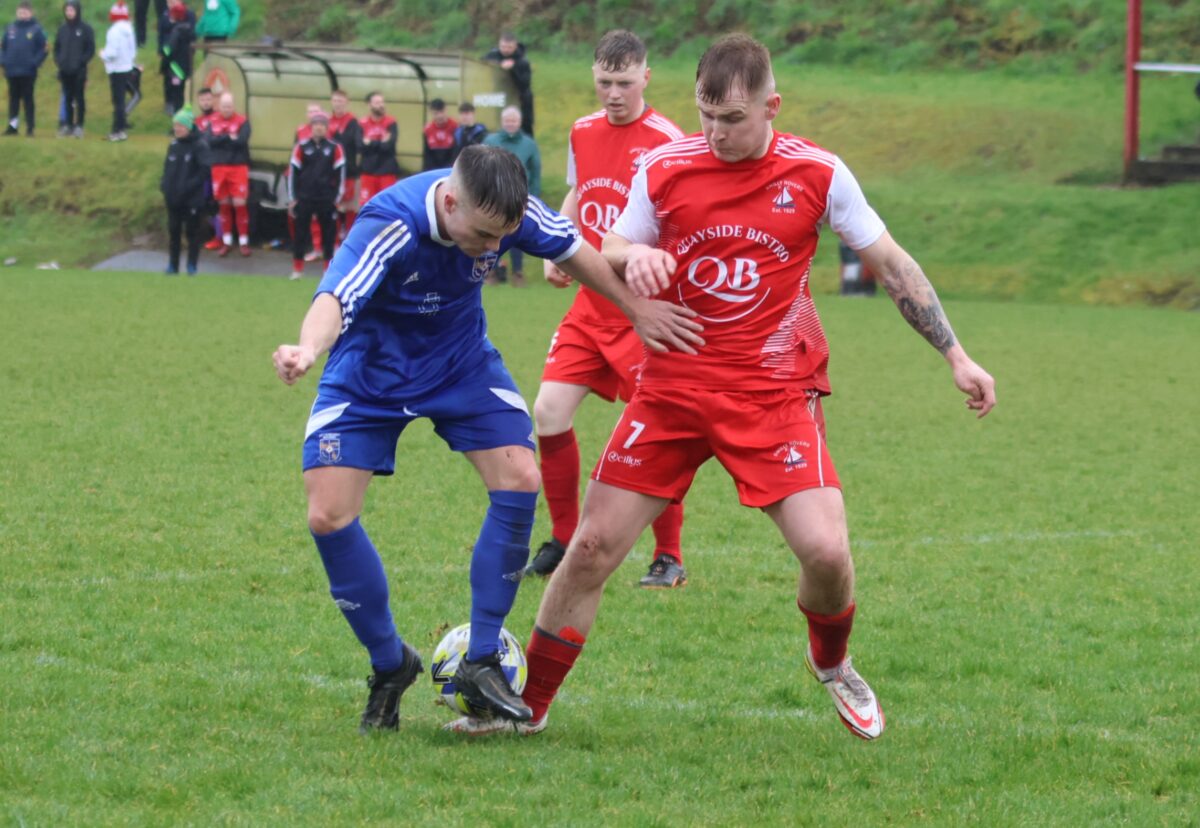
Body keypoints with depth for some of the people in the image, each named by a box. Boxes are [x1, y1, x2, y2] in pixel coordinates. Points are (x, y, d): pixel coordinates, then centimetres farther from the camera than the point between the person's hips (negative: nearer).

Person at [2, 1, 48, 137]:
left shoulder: (36, 29, -4)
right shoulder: (10, 28, 6)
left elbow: (43, 49, -4)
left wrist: (34, 63, -14)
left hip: (28, 73, -4)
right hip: (12, 71, 4)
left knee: (28, 99, -1)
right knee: (13, 100, 9)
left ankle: (30, 127, 3)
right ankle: (12, 126, 13)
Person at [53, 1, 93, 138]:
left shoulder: (85, 29, -2)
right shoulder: (62, 29, 10)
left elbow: (91, 49, -3)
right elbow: (57, 48, 16)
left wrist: (82, 61, -14)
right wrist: (58, 60, 0)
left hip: (79, 71, -4)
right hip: (65, 70, 4)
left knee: (79, 99, -2)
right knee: (67, 99, 7)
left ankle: (79, 126, 0)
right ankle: (68, 125, 12)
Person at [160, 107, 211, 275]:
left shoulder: (199, 146, -10)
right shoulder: (174, 145, 9)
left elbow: (205, 170, -16)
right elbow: (167, 167, 15)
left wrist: (190, 186, -20)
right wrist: (165, 185, 0)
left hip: (192, 199, -6)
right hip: (173, 198, 6)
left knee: (192, 232, 3)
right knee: (174, 231, 9)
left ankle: (192, 266, 11)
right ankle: (172, 265, 17)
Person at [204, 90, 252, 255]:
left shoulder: (242, 121, -2)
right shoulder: (212, 122, 6)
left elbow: (242, 141, -16)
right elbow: (208, 141, -8)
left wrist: (220, 140, -9)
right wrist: (229, 137, -14)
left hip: (238, 166, -3)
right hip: (218, 167, 3)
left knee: (239, 204, -6)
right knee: (224, 204, 9)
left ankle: (243, 242, 4)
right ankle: (226, 242, 18)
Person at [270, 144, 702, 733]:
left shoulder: (507, 212, -22)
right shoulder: (389, 226, -36)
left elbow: (570, 250, 0)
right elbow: (336, 298, -51)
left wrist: (636, 309, 9)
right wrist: (308, 349, -73)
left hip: (461, 363, 3)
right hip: (369, 372, -3)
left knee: (519, 479, -17)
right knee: (328, 515, -14)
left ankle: (482, 664, -4)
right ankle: (389, 665, 8)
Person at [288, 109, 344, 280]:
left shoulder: (335, 148, 0)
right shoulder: (301, 147, 0)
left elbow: (340, 174, 4)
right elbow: (294, 173, 3)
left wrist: (336, 198, 0)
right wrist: (292, 199, 1)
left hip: (326, 198, 0)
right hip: (304, 196, 0)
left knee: (329, 232, 4)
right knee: (300, 230, 2)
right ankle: (297, 269, 10)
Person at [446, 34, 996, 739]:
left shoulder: (817, 174, -4)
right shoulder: (664, 168, -1)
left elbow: (893, 265, 6)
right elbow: (607, 257, 11)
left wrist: (957, 356, 5)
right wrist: (632, 256, -13)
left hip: (775, 391, -1)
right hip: (672, 386, 1)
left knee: (826, 550, -16)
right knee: (592, 545, -4)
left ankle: (833, 664, 17)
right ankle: (527, 705, 11)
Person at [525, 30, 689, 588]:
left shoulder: (666, 143, -12)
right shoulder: (583, 132, 7)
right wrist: (555, 252, 9)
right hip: (591, 306, 6)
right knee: (550, 411, -3)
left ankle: (669, 558, 9)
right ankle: (563, 541, 13)